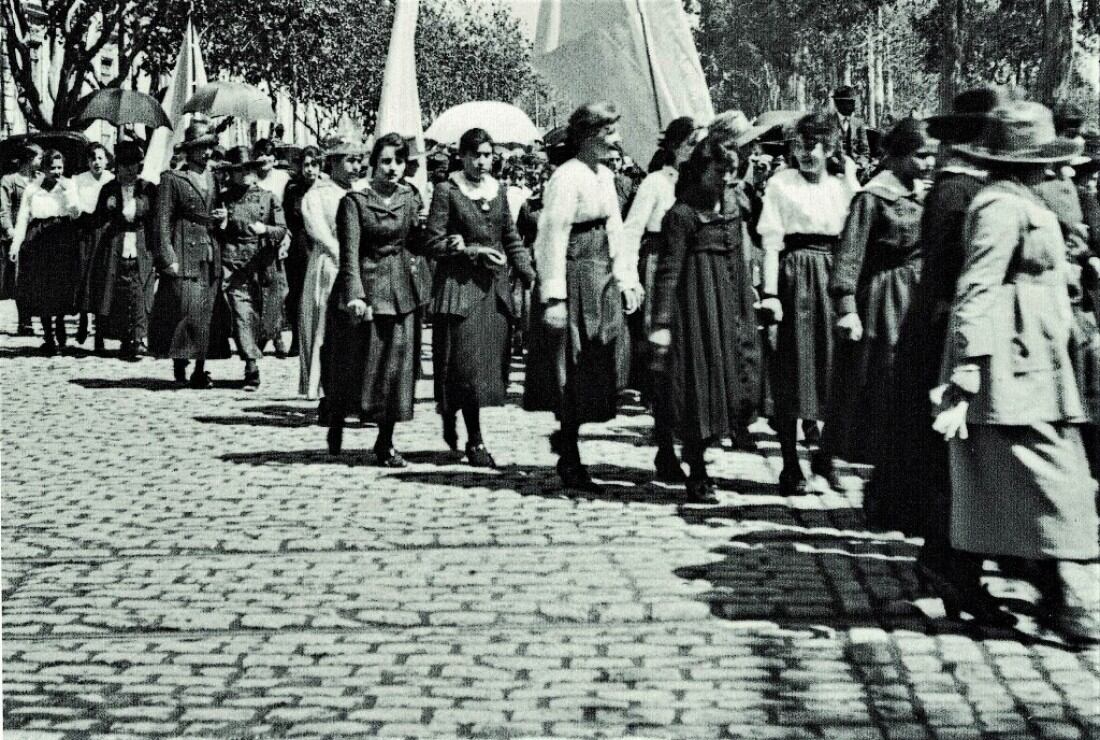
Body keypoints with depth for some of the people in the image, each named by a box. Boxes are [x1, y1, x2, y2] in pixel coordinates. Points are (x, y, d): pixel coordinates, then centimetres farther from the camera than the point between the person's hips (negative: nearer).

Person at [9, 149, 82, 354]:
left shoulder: (68, 186, 6)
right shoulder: (32, 189, 6)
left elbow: (76, 212, -8)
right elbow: (23, 218, 4)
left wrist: (66, 189, -13)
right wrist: (15, 246, -4)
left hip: (63, 243, -1)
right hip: (38, 243, 1)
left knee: (61, 291, -2)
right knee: (41, 293, -1)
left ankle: (59, 332, 17)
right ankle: (49, 336, 8)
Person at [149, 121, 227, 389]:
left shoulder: (214, 179, 17)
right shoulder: (171, 179, 0)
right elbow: (163, 222, -4)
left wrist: (222, 217, 4)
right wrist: (168, 258, -12)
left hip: (211, 256, 5)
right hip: (184, 255, -5)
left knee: (207, 313, 1)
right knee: (184, 309, -10)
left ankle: (199, 370, 4)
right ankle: (179, 366, 1)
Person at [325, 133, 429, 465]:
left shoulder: (410, 198, 9)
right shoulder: (355, 201, -5)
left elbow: (417, 242, 13)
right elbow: (350, 252, -13)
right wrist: (355, 295, -23)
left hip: (403, 290, 4)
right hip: (366, 288, -3)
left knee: (398, 364, 1)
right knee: (354, 364, 5)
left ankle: (385, 444, 10)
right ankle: (336, 425, 33)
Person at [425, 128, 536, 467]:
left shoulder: (498, 190, 12)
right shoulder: (447, 191, -4)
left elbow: (512, 240, 15)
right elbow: (433, 241, -7)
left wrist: (530, 276, 4)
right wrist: (474, 251, -13)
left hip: (495, 287, 5)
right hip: (459, 286, -5)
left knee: (492, 361, 4)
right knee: (468, 362, -8)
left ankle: (450, 420, 23)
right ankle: (474, 441, -3)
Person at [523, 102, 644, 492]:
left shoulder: (605, 176, 12)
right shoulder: (566, 178, -15)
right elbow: (552, 238, -17)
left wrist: (627, 279, 11)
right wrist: (554, 296, -20)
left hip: (603, 282, 8)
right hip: (575, 281, -8)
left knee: (600, 369, 10)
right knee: (574, 370, -1)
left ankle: (566, 437, 28)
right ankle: (570, 461, 8)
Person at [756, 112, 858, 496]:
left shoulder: (846, 185, 10)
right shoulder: (781, 183, 1)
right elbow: (771, 243, -4)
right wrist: (770, 293, -13)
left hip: (837, 278, 3)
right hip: (796, 277, -3)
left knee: (835, 366, 3)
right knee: (792, 373, -1)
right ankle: (790, 465, 6)